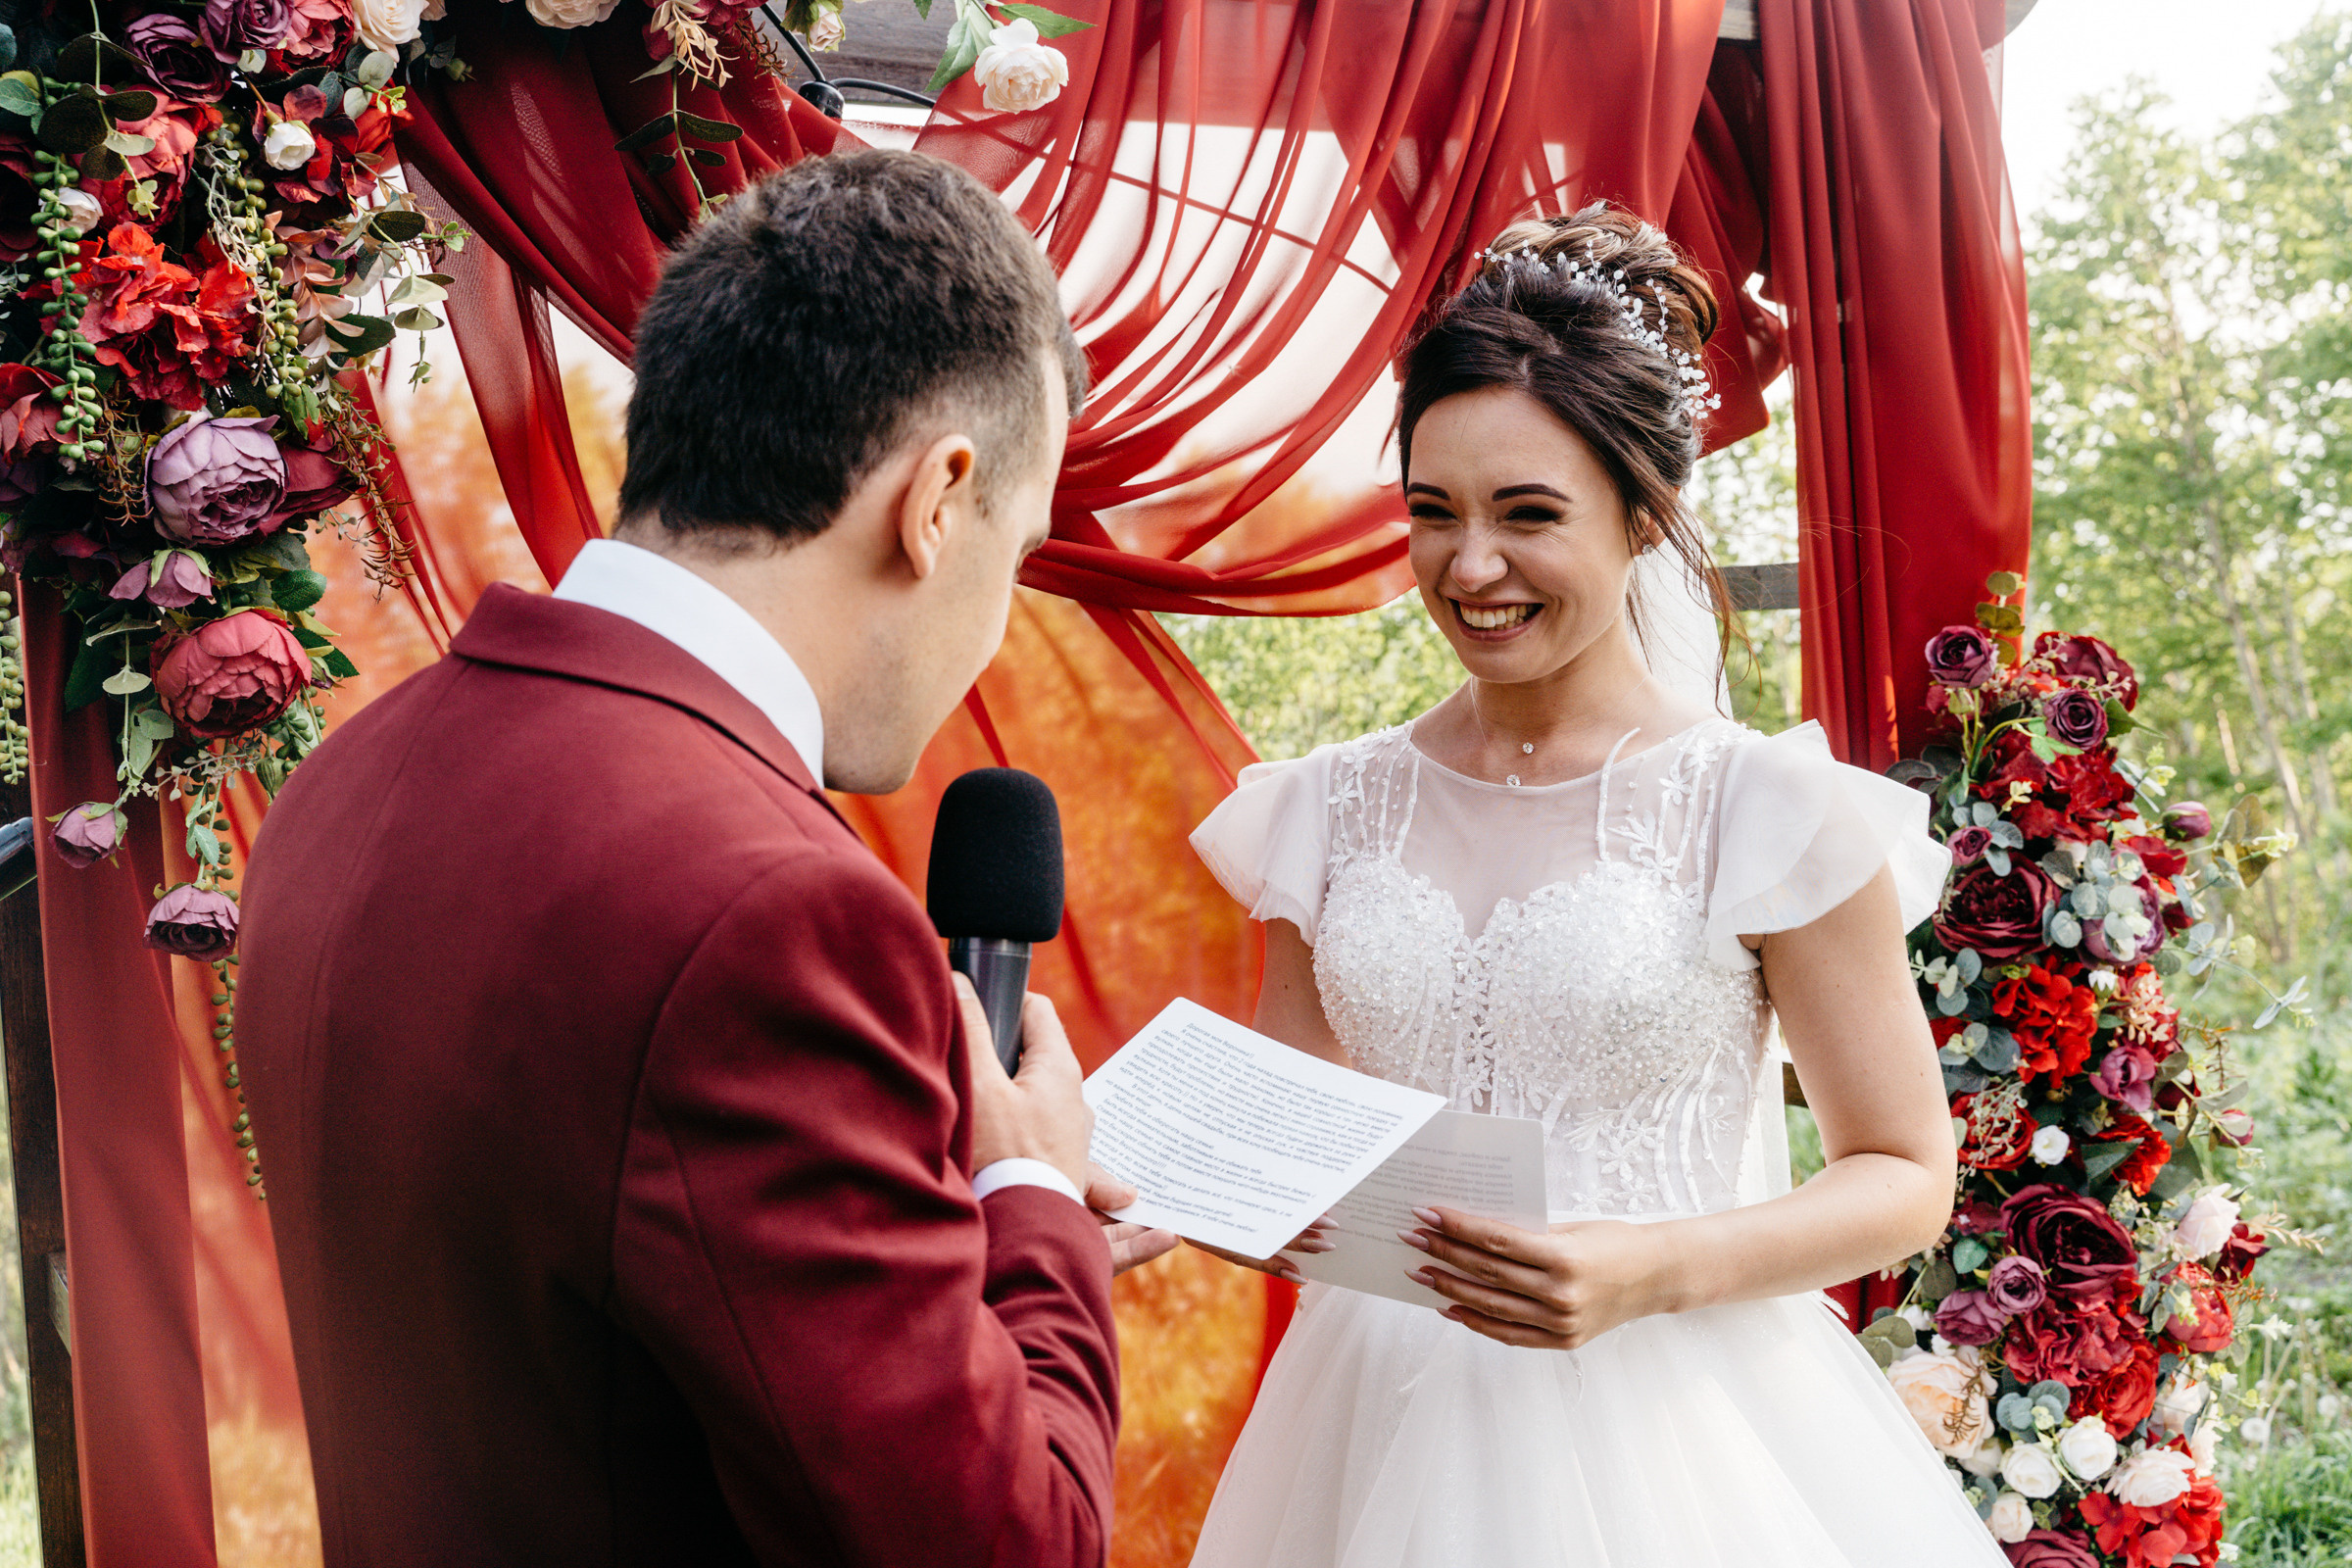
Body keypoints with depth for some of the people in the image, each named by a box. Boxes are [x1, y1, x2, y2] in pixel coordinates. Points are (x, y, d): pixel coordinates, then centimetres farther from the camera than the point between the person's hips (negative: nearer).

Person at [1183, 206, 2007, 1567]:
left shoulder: (1767, 806, -9)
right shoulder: (1333, 813, 2)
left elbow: (1906, 1172, -4)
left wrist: (1655, 1272, -19)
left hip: (1674, 1427, -3)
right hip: (1388, 1421, 3)